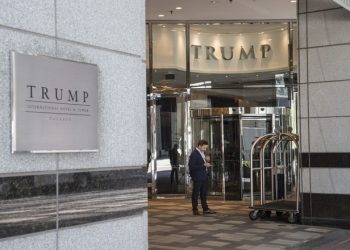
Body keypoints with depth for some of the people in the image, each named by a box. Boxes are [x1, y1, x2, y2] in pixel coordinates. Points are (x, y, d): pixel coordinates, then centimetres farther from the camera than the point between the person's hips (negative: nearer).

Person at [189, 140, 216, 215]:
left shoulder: (202, 153, 12)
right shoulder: (194, 154, -16)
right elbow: (192, 166, -21)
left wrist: (206, 164, 6)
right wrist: (203, 165, -23)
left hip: (204, 176, 9)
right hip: (197, 178, -9)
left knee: (204, 193, 14)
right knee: (195, 193, 2)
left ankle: (205, 209, 21)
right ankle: (195, 210, 10)